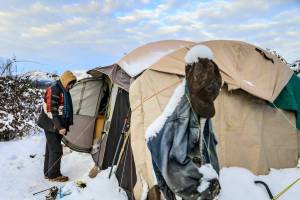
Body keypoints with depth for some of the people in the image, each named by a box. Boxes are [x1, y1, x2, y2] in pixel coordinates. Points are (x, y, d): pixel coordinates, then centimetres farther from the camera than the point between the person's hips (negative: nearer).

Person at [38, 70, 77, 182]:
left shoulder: (64, 91, 12)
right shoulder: (54, 90, -17)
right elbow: (52, 111, -21)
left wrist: (67, 125, 19)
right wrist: (59, 127, -22)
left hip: (58, 126, 9)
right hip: (51, 126, -9)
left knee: (51, 149, 15)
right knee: (56, 150, -4)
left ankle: (48, 173, 26)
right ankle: (53, 175, 8)